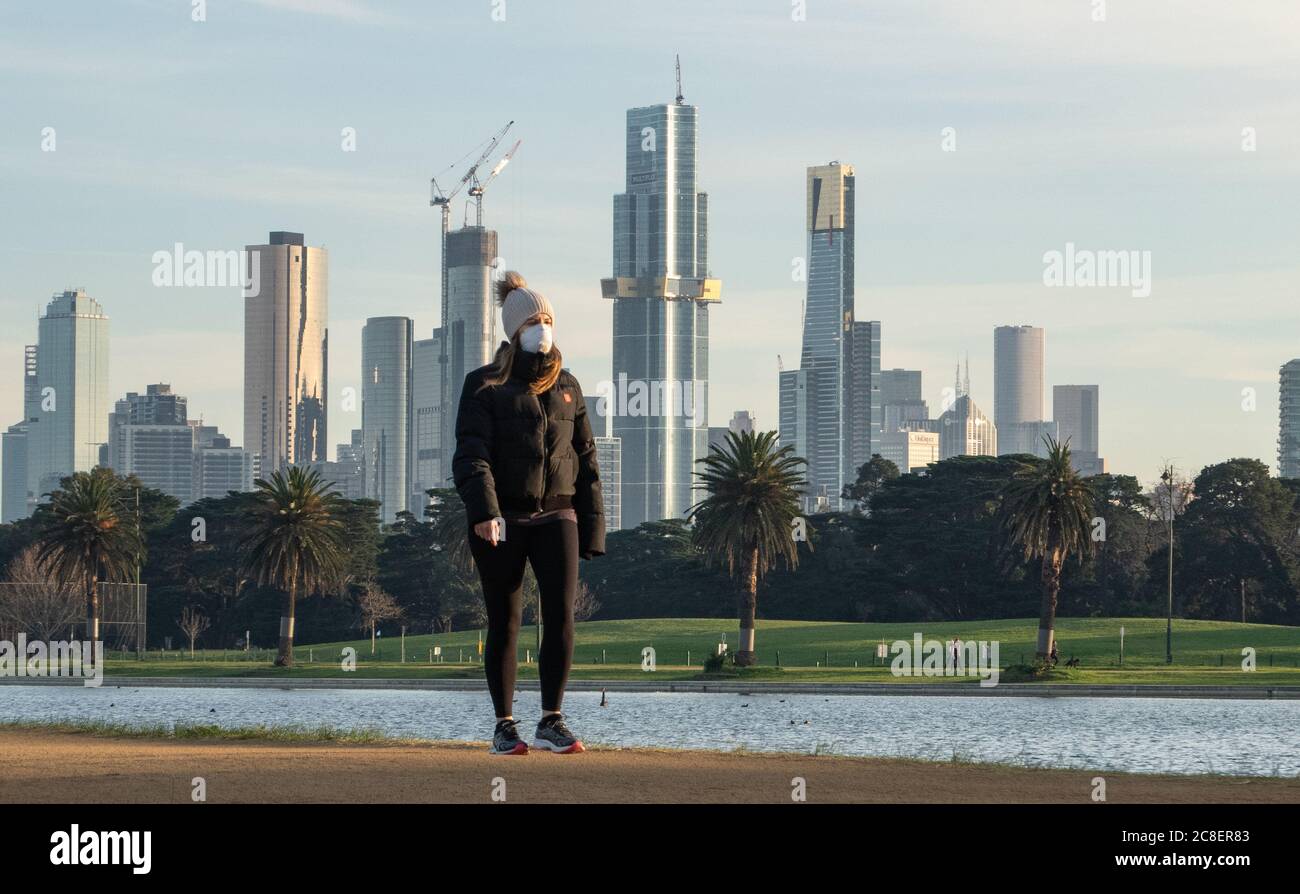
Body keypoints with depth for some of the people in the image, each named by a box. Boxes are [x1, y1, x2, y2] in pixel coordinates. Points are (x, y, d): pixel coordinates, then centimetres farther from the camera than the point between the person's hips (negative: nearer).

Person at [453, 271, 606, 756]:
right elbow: (471, 454, -12)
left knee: (561, 613, -12)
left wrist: (593, 525, 9)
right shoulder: (485, 385, -1)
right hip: (500, 521, -2)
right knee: (504, 624, 2)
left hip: (556, 516, 3)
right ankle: (504, 727, 10)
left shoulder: (567, 387, 11)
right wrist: (482, 511, -26)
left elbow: (586, 458, 14)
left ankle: (551, 722, -6)